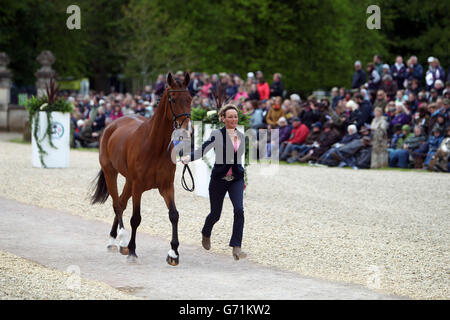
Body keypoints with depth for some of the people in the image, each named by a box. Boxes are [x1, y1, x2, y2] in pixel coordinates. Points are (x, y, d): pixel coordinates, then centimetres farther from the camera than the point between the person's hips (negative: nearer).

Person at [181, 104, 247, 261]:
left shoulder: (241, 136, 5)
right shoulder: (217, 135, -9)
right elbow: (202, 150, -22)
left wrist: (243, 179, 22)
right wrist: (188, 157, -41)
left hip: (236, 179, 3)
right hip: (219, 179, -3)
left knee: (239, 209, -18)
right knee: (215, 213, 10)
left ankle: (236, 248, -18)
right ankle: (206, 234, 45)